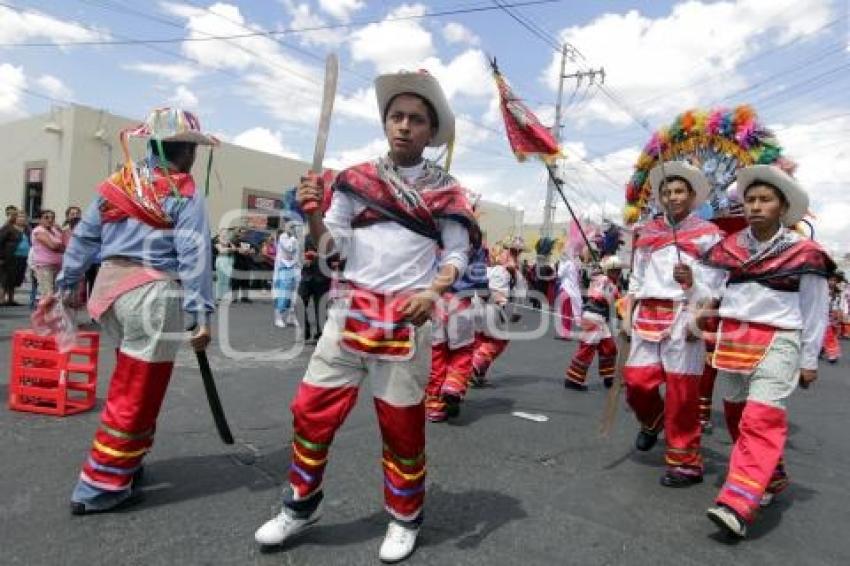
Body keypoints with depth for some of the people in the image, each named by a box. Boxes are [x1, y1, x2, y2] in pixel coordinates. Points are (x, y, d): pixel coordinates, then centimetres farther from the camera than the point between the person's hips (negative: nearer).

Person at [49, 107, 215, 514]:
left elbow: (84, 237, 15)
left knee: (129, 380, 23)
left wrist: (66, 285, 24)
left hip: (110, 284, 8)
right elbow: (194, 256, -15)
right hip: (153, 294, -8)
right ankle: (99, 487, 10)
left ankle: (124, 461, 35)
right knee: (137, 394, 2)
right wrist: (200, 315, -15)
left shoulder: (118, 182, 12)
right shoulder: (185, 193, -7)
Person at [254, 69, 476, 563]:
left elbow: (458, 254, 1)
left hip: (408, 316, -2)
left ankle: (405, 519, 28)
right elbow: (331, 245, 5)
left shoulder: (444, 189, 1)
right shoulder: (357, 179, 6)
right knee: (312, 408, 5)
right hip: (352, 308, 3)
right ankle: (302, 505, 28)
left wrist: (433, 291, -17)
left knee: (401, 423, 7)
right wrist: (313, 215, -14)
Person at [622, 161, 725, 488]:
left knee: (681, 391, -3)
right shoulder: (647, 233, 15)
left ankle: (685, 461, 11)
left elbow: (716, 283, -2)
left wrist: (693, 281, -22)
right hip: (648, 315, 4)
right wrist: (628, 314, 11)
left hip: (684, 317, -3)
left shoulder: (707, 234, 4)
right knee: (637, 381, -1)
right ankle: (652, 421, 32)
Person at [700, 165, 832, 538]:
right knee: (737, 416, 13)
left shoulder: (803, 254, -3)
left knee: (762, 420, -17)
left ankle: (738, 505, -21)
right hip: (732, 340, 5)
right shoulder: (731, 248, 7)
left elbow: (815, 311, 2)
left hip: (777, 342, -5)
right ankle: (770, 479, 34)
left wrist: (809, 360, 3)